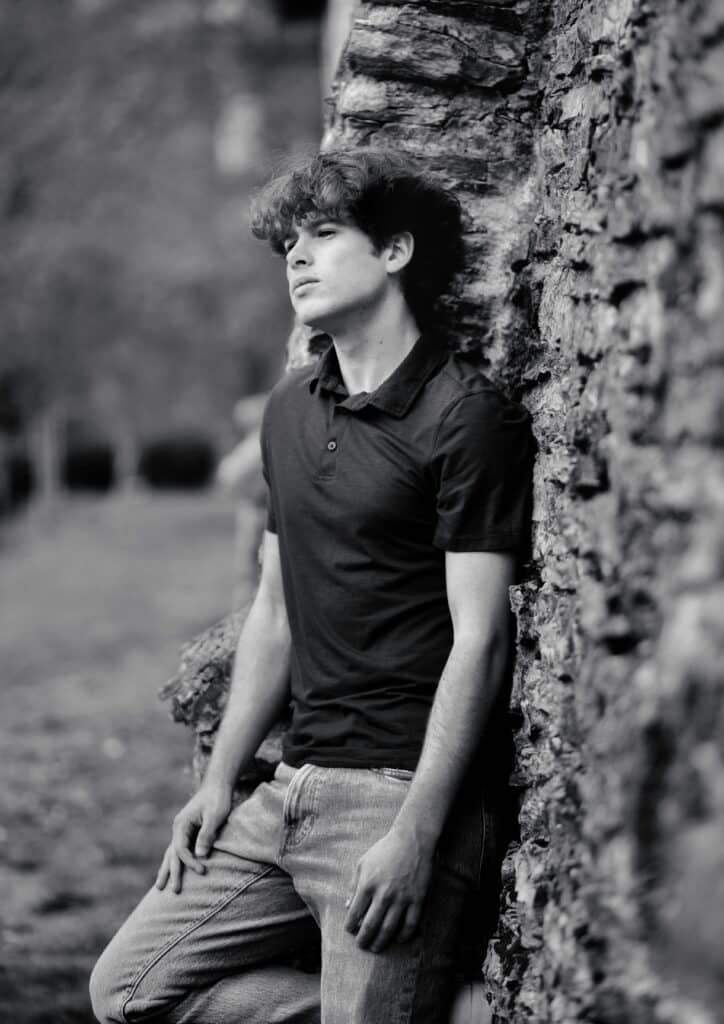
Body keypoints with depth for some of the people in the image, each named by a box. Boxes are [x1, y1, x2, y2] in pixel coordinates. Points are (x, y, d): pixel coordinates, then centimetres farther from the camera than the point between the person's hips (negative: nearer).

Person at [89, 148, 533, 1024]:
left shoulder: (466, 418, -10)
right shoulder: (290, 411, 14)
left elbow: (478, 640, -15)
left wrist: (416, 835, -19)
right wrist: (219, 778, 14)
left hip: (401, 789, -8)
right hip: (294, 787, 8)